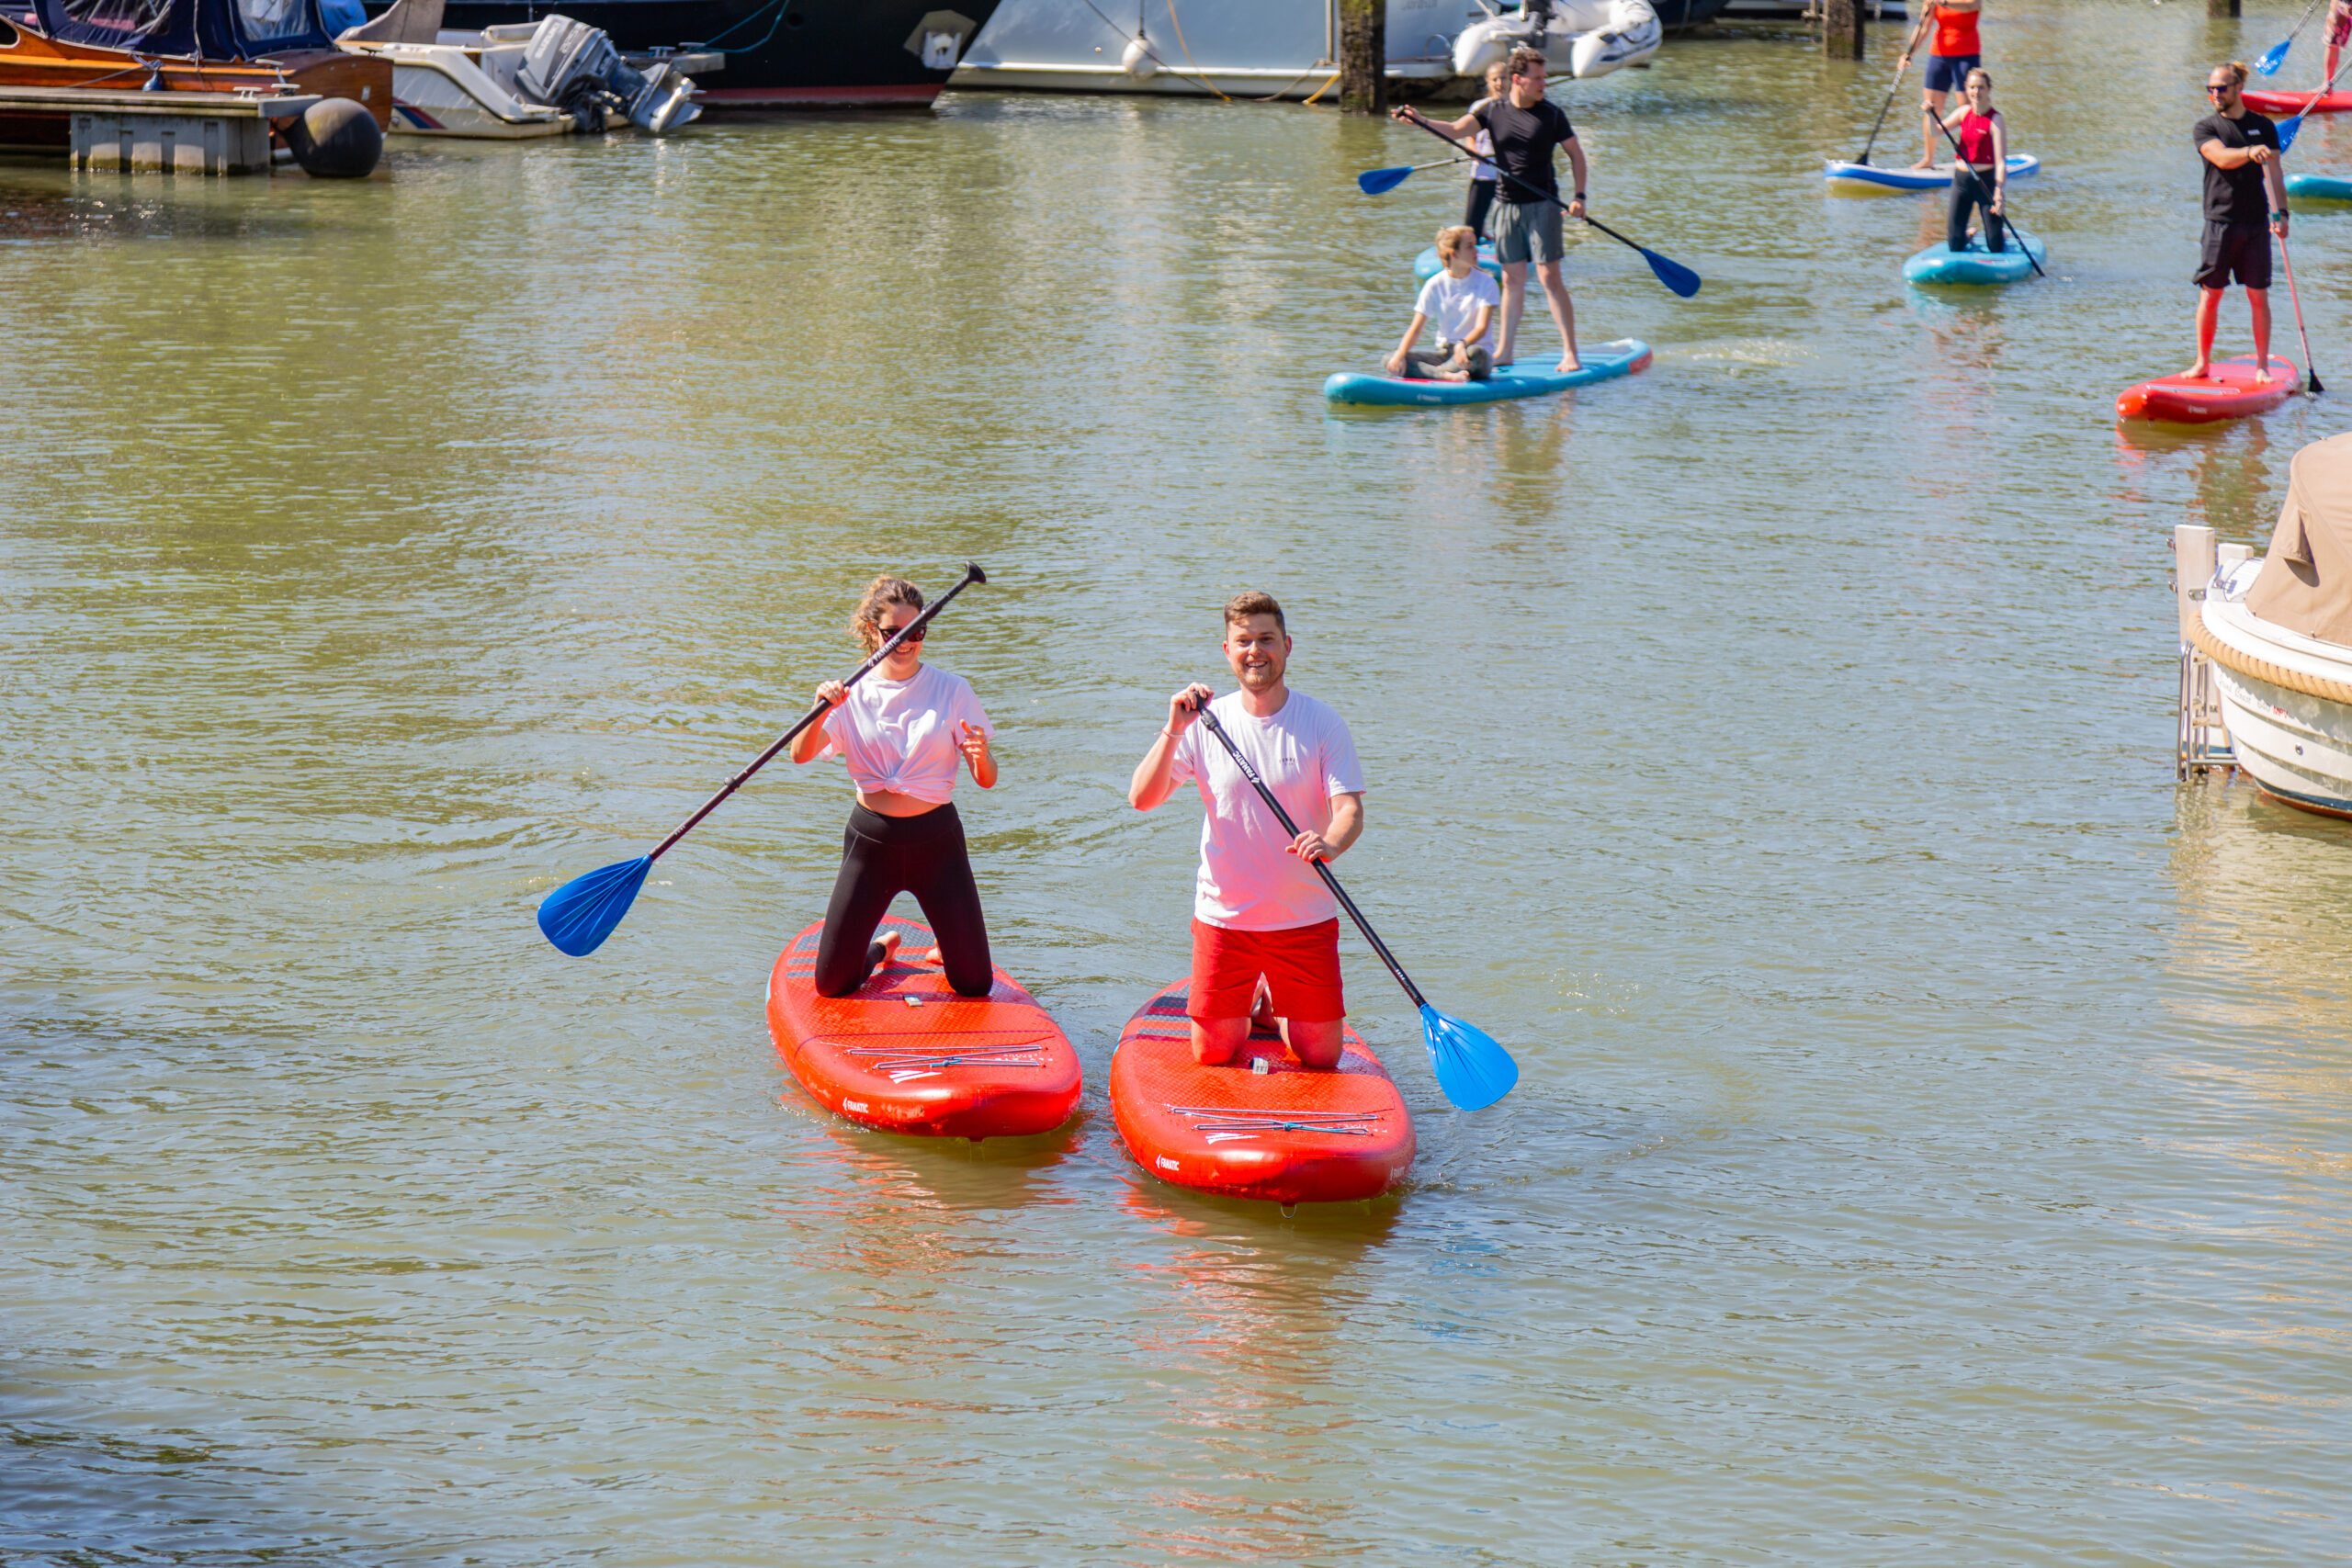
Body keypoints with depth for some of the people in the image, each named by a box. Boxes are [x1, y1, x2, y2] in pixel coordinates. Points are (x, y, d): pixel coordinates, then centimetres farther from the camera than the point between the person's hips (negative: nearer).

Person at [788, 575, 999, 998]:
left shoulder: (951, 691, -1)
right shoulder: (853, 695, 0)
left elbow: (986, 780, -3)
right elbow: (801, 754, -14)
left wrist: (981, 756, -26)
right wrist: (821, 710, -33)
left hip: (936, 840, -1)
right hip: (872, 840, 1)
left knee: (974, 984, -3)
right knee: (832, 984, -2)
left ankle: (946, 951, 34)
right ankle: (881, 950, 33)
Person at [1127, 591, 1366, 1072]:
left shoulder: (1321, 724, -6)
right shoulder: (1207, 723, -2)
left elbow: (1350, 809, -14)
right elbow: (1141, 798, -7)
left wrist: (1331, 843, -36)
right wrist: (1173, 730, -20)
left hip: (1305, 918, -1)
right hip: (1224, 916, 1)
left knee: (1321, 1057, 3)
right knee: (1212, 1053, 3)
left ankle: (1274, 1005, 35)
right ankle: (1249, 999, 36)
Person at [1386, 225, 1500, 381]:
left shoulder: (1485, 283, -3)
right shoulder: (1435, 286, 2)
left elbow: (1482, 327, -15)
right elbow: (1415, 329, 0)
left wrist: (1462, 345, -37)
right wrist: (1400, 355, -20)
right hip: (1444, 353, 2)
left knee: (1475, 353, -41)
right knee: (1390, 360, -20)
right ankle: (1449, 375, -35)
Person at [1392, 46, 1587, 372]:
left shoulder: (1551, 114, -3)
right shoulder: (1493, 110, 3)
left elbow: (1575, 153, 3)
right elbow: (1456, 130, -4)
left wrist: (1579, 196, -8)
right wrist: (1421, 121, -21)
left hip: (1542, 204, -3)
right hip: (1507, 205, 3)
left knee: (1549, 277, -8)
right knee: (1512, 279, 10)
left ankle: (1570, 352, -5)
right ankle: (1505, 351, 16)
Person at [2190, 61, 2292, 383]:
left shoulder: (2264, 127, 8)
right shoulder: (2206, 128, 2)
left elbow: (2275, 175, 7)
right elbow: (2222, 157, -18)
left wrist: (2281, 212, -3)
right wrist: (2249, 153, -36)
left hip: (2256, 224, 1)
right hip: (2220, 222, -1)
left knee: (2258, 295, 2)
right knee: (2210, 294, 0)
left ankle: (2262, 365, 9)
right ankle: (2203, 363, 10)